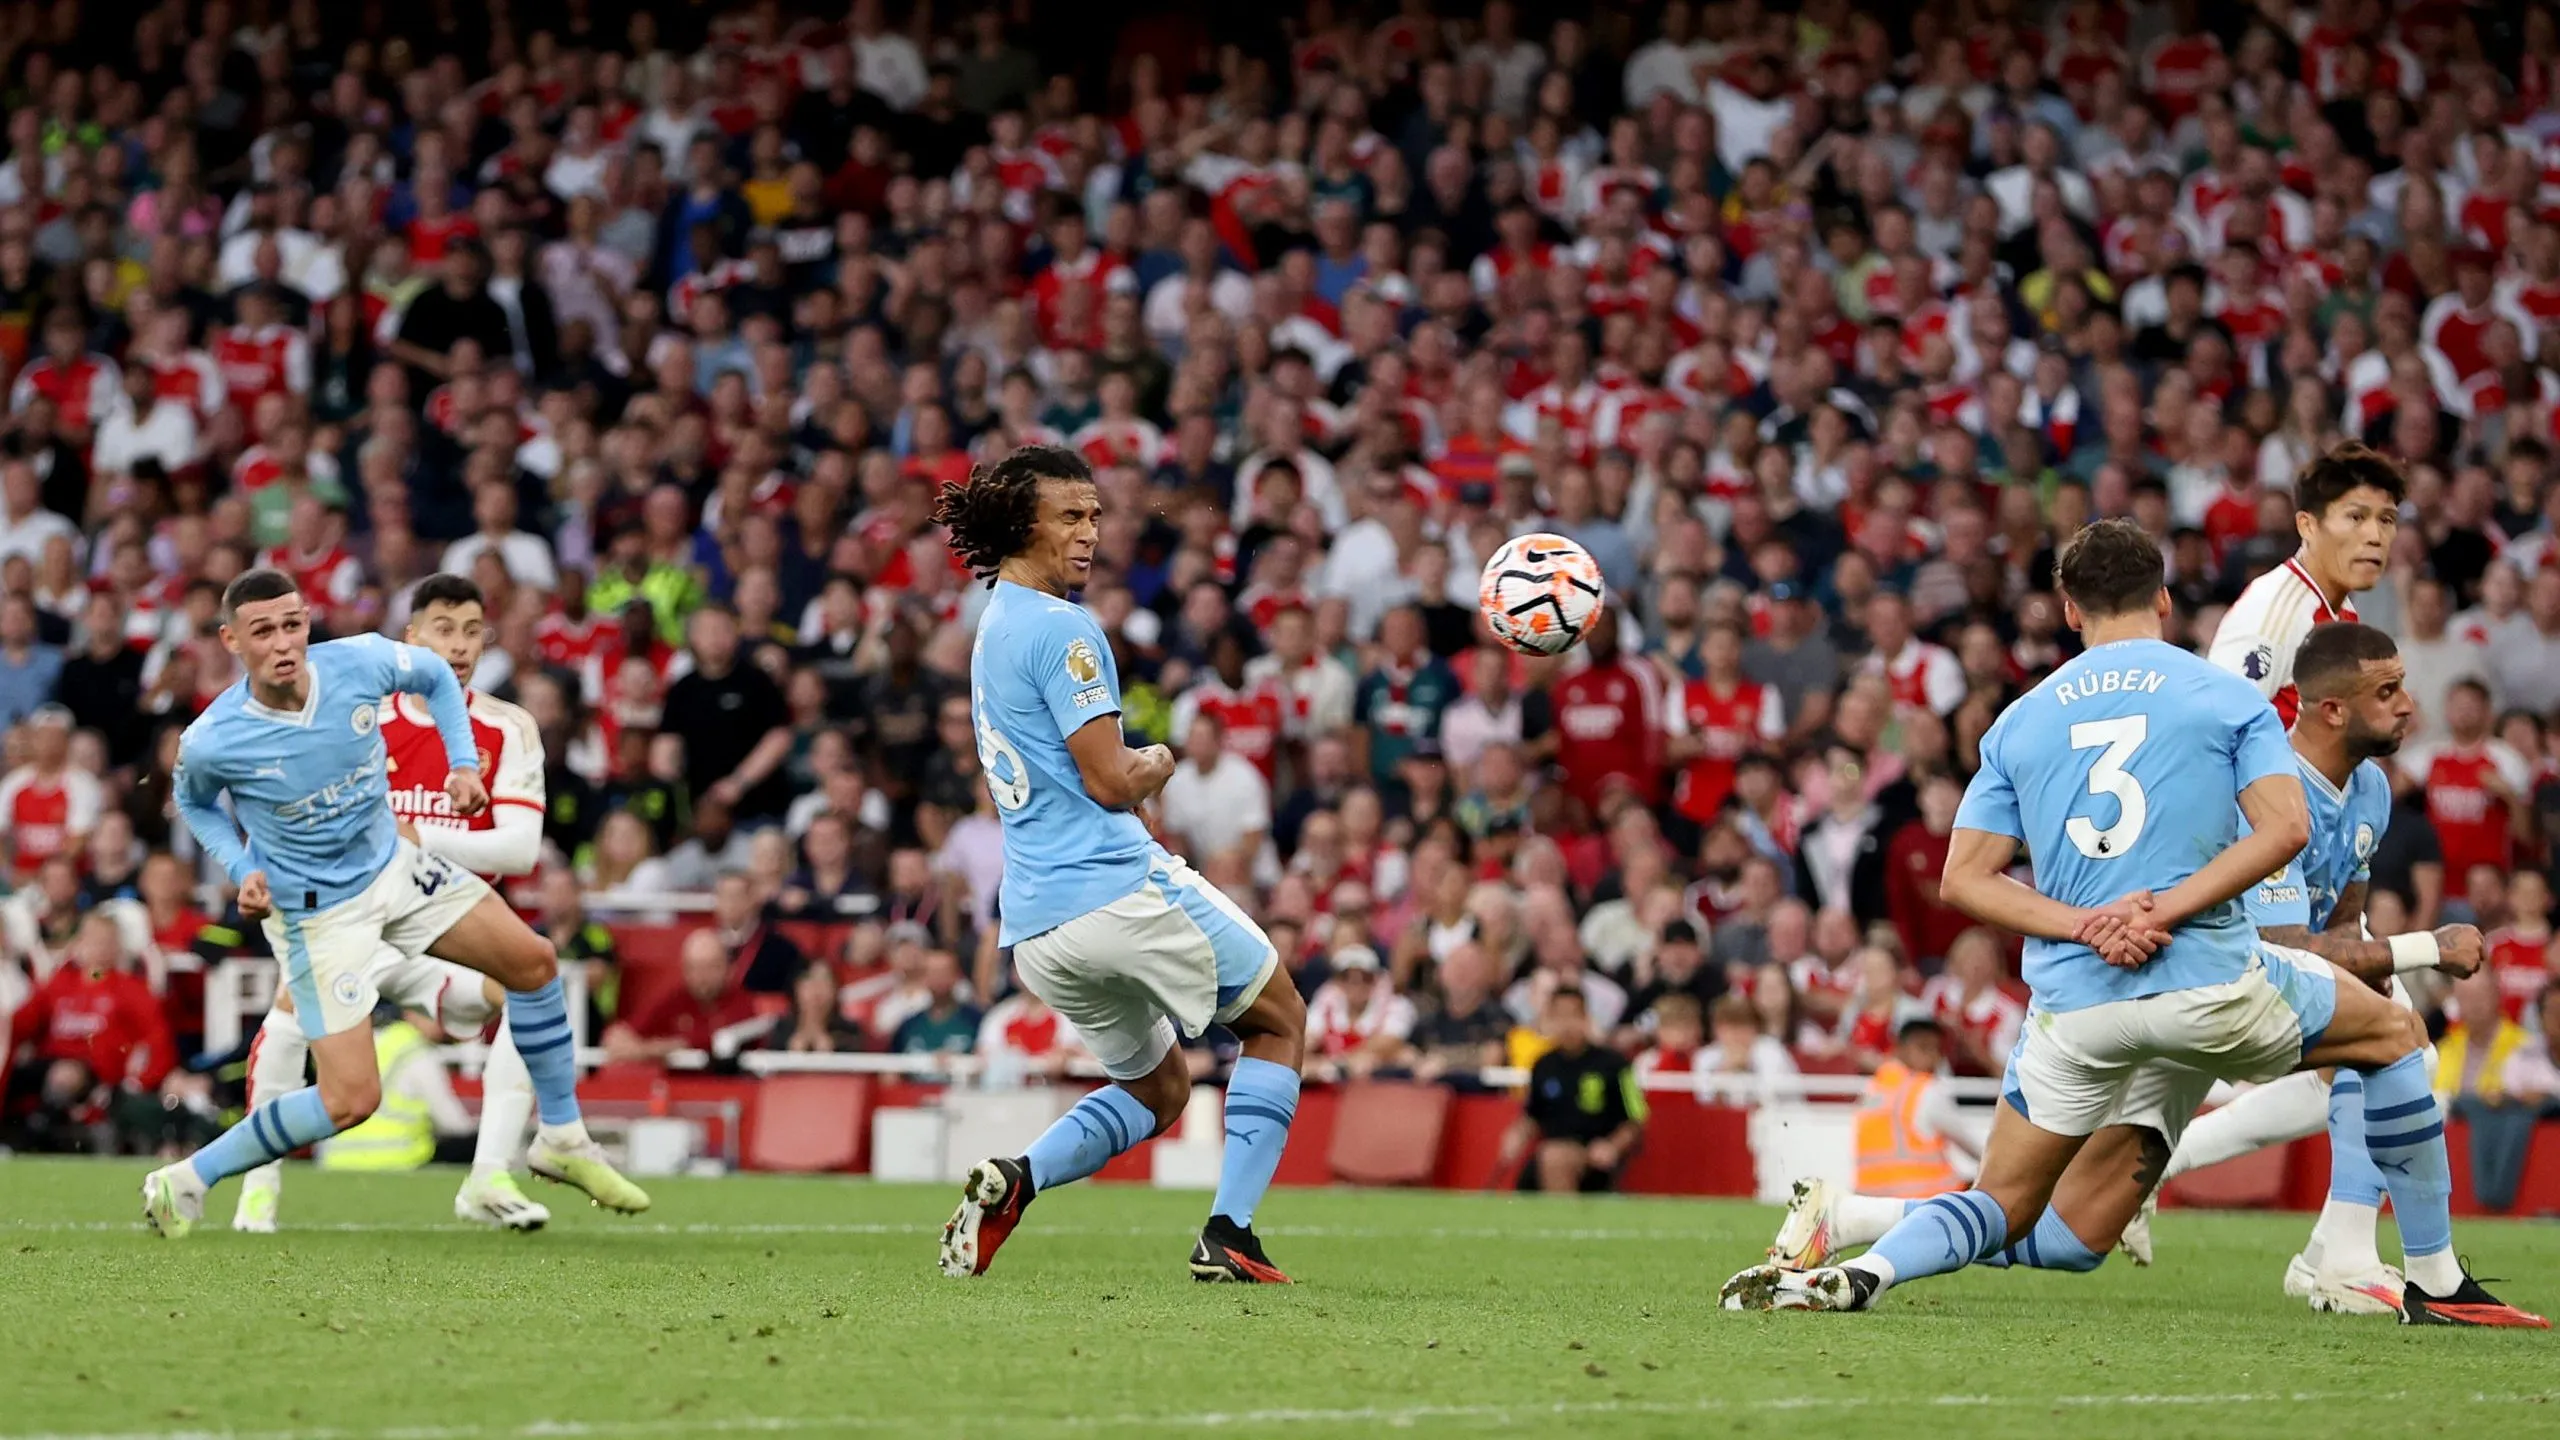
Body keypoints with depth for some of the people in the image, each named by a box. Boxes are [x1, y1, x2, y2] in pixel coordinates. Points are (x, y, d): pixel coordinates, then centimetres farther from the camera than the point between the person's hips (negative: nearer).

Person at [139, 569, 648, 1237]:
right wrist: (242, 869, -13)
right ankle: (185, 1183, 2)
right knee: (352, 1099, -13)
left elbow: (436, 675, 6)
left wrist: (463, 763, -4)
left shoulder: (360, 662, -19)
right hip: (314, 908, -5)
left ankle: (563, 1142, 24)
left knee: (533, 961, 5)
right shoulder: (209, 742, -26)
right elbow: (195, 802, 1)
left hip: (391, 863, 5)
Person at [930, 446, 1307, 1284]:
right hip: (1116, 889, -9)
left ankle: (1014, 1181, -4)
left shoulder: (996, 625, 17)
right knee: (1279, 1024, 12)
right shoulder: (1061, 628, -13)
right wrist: (1160, 763, 3)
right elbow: (1110, 782, -17)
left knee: (1157, 1089, 23)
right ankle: (1227, 1237, 1)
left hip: (1035, 925, 9)